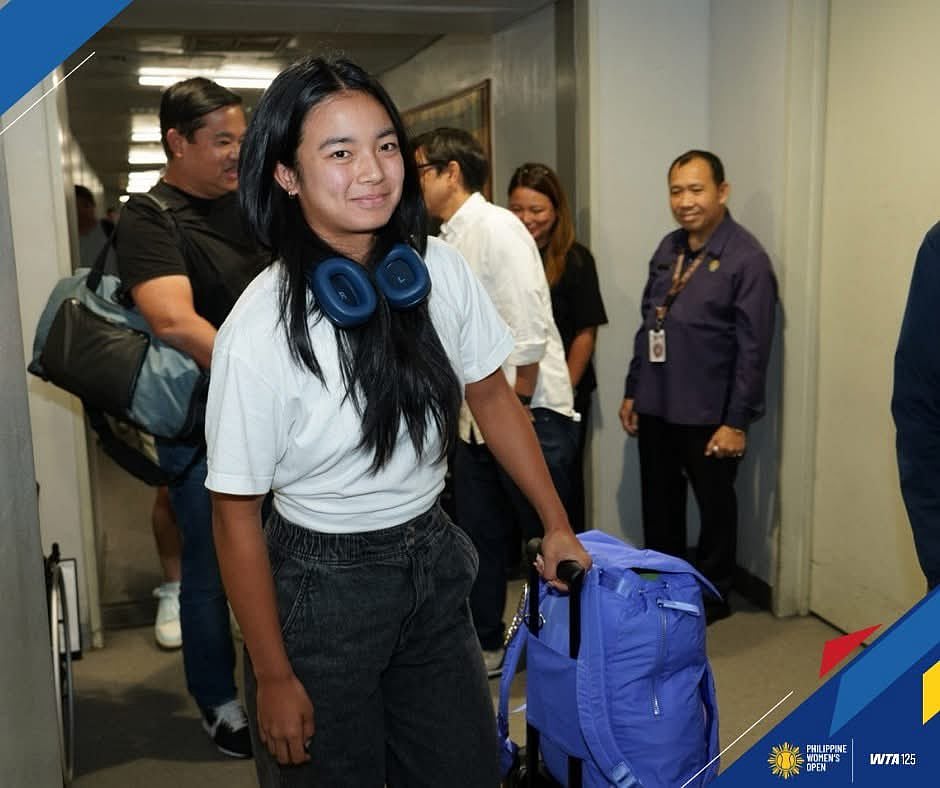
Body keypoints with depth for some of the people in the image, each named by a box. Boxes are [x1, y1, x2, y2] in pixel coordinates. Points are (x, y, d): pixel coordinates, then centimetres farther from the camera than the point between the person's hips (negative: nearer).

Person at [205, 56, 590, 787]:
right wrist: (273, 676, -8)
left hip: (434, 562, 5)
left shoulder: (439, 269, -10)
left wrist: (558, 525, 9)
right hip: (323, 584, -4)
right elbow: (237, 516, -14)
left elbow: (493, 398, 6)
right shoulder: (260, 330, -22)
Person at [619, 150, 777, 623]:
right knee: (658, 503, 17)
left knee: (714, 505, 12)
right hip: (655, 407, 6)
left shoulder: (747, 260, -14)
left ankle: (710, 596, 29)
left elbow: (753, 350, -15)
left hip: (707, 414, -6)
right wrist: (632, 391, 12)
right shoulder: (668, 249, 8)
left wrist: (737, 422, -16)